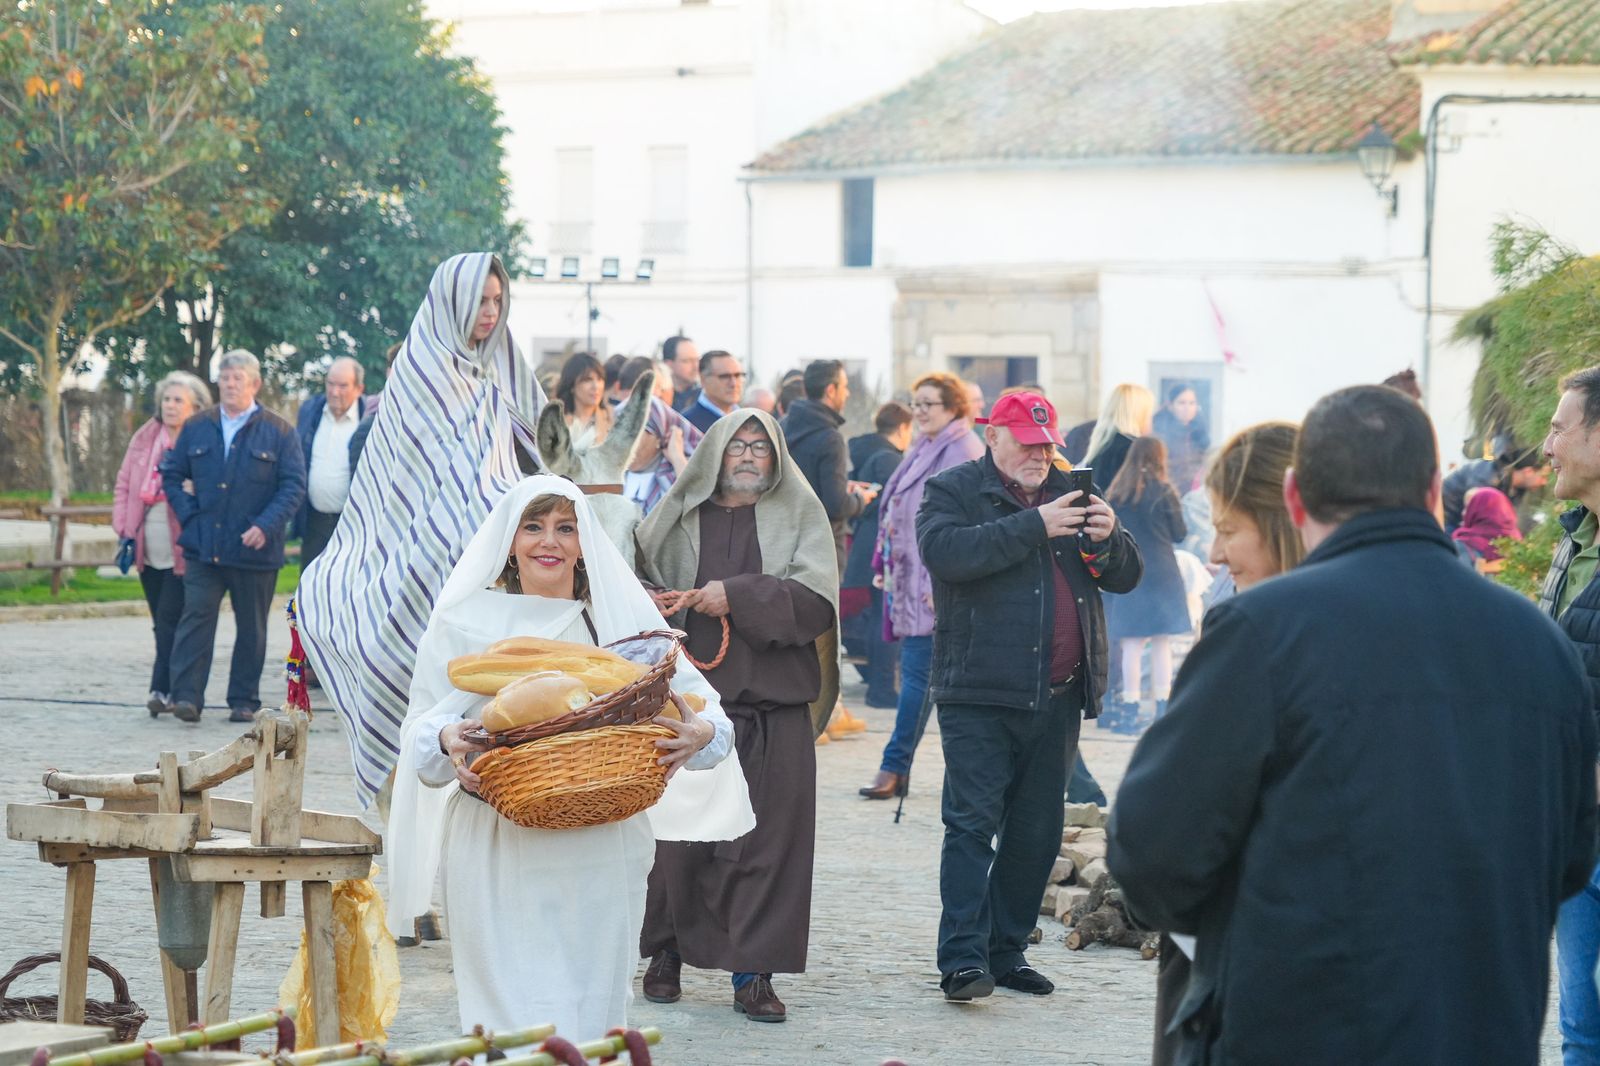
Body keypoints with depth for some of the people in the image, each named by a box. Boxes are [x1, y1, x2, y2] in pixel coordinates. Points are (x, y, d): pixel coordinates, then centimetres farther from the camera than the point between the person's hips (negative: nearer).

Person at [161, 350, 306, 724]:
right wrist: (189, 515, 1)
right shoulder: (197, 428, 9)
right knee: (196, 618, -9)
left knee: (251, 628, 7)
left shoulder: (279, 432, 1)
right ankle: (186, 697, -11)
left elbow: (294, 486, -3)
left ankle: (244, 701, 15)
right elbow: (171, 474, 16)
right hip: (203, 548, 1)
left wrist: (265, 527, -15)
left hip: (255, 550, -1)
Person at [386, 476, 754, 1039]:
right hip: (496, 851, -1)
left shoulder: (622, 616, 7)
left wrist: (702, 733, -18)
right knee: (512, 1017, -5)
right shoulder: (466, 620, 6)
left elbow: (701, 704, 4)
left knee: (592, 1009, 4)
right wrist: (446, 740, -18)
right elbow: (420, 728, 5)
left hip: (600, 854, 1)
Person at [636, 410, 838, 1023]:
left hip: (773, 702, 0)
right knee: (678, 831, 1)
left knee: (767, 835, -4)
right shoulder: (679, 517, 11)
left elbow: (818, 601, -5)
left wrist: (737, 595, -13)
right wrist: (648, 606, -6)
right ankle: (666, 954, 17)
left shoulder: (798, 516, 8)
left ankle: (753, 972, 0)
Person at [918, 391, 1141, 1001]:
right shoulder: (952, 491, 2)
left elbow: (1125, 578, 13)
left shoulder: (1070, 494, 16)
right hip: (979, 695, -5)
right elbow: (945, 551, -19)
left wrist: (1108, 537, -9)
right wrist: (1034, 526, -21)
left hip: (1057, 698, 5)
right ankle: (962, 959, -11)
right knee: (973, 824, -10)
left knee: (1037, 832, 9)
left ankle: (1006, 951, 18)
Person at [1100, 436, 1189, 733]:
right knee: (1162, 643, 5)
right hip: (1161, 573, -2)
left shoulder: (1115, 493, 1)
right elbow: (1180, 533, 0)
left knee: (1131, 644, 2)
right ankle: (1162, 707, 6)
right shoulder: (1163, 491, -7)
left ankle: (1130, 709, 1)